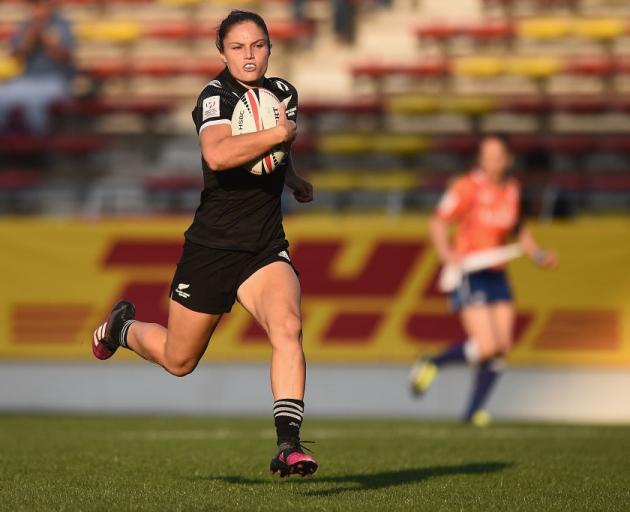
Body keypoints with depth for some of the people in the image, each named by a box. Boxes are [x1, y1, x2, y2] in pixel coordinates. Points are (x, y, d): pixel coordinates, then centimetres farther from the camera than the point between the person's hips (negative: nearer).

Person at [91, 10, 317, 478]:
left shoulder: (284, 93, 7)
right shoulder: (215, 96, -15)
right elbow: (216, 154, -37)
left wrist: (295, 181, 32)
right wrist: (279, 133, -33)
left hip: (266, 247, 4)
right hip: (212, 248, -4)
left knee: (288, 327, -25)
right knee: (179, 361, 13)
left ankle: (288, 445, -29)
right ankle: (123, 327, 46)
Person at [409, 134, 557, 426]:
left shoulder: (512, 189, 8)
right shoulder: (468, 187, -13)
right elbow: (438, 223, -11)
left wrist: (538, 254, 11)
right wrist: (446, 253, -28)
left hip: (496, 276, 7)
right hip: (468, 277, -7)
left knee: (503, 347, -1)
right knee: (486, 346, -17)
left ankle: (474, 411, 11)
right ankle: (430, 366, 6)